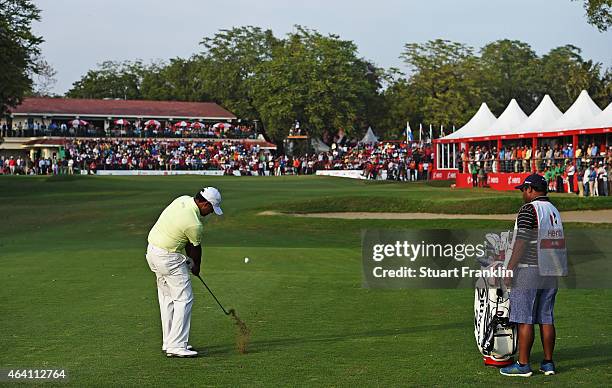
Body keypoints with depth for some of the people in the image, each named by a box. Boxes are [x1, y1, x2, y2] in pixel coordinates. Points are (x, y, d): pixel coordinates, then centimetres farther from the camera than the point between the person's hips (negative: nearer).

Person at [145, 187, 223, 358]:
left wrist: (190, 258, 11)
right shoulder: (194, 224, -23)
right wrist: (196, 266, 16)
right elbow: (196, 248, -3)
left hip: (152, 250, 10)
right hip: (168, 258, -10)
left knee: (167, 298, 15)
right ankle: (176, 346, -9)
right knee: (184, 299, -6)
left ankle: (168, 342, 20)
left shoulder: (183, 200, 1)